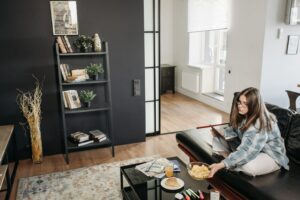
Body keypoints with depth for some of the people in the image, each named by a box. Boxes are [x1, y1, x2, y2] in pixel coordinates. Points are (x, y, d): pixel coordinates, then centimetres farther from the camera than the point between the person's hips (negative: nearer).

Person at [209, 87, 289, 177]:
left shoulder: (261, 123, -33)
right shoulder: (245, 115, -9)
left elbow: (246, 151, -41)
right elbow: (234, 129, 9)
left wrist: (221, 165, -48)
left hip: (272, 155, -6)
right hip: (253, 149, 6)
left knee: (248, 167, -36)